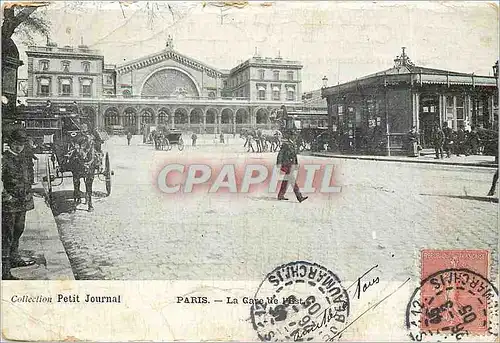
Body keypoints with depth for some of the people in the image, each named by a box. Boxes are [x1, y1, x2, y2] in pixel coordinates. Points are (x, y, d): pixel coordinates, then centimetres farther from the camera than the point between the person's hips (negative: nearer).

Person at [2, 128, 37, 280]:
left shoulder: (22, 158, 13)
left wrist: (29, 196, 18)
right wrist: (6, 196, -21)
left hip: (23, 203, 8)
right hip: (9, 204, -8)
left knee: (18, 231, 21)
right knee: (7, 236, -5)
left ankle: (14, 259, 38)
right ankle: (5, 271, -2)